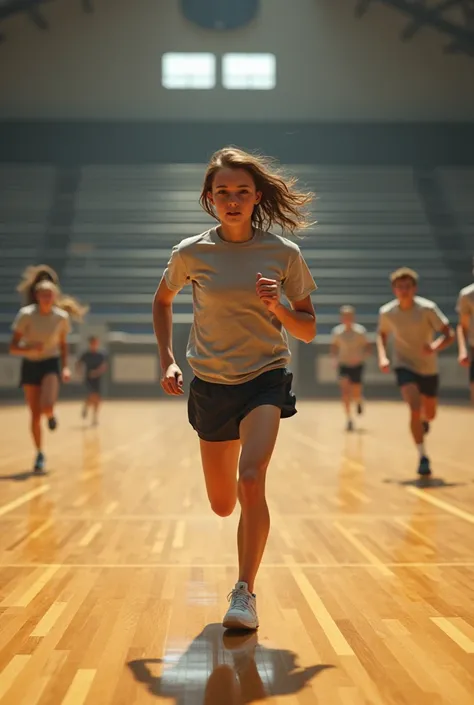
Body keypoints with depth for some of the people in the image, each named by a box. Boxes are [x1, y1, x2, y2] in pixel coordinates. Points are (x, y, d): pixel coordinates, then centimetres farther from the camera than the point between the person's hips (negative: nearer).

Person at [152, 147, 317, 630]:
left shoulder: (283, 253, -6)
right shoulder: (191, 253, -5)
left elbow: (308, 331, 1)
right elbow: (162, 301, 15)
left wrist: (277, 306, -19)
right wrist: (167, 360, 4)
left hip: (266, 378, -2)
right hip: (210, 384, 2)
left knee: (251, 480, -26)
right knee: (223, 506, 11)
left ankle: (245, 592, -11)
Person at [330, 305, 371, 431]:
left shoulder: (360, 331, -12)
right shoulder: (337, 332, -6)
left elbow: (367, 348, -6)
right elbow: (334, 347, 10)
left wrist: (361, 356, -24)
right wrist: (336, 357, -8)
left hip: (357, 365, -1)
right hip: (343, 365, 1)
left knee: (356, 394, 2)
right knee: (345, 388, -18)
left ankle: (358, 402, 42)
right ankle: (349, 419, -11)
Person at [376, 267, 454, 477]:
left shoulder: (428, 308, -19)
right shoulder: (386, 312, -11)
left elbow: (449, 334, -19)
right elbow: (382, 335, 8)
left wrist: (435, 347, -39)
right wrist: (382, 357, -8)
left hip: (429, 369, 1)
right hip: (405, 367, -1)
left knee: (429, 414, 15)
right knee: (415, 408, -24)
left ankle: (424, 420, 55)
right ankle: (423, 457, -16)